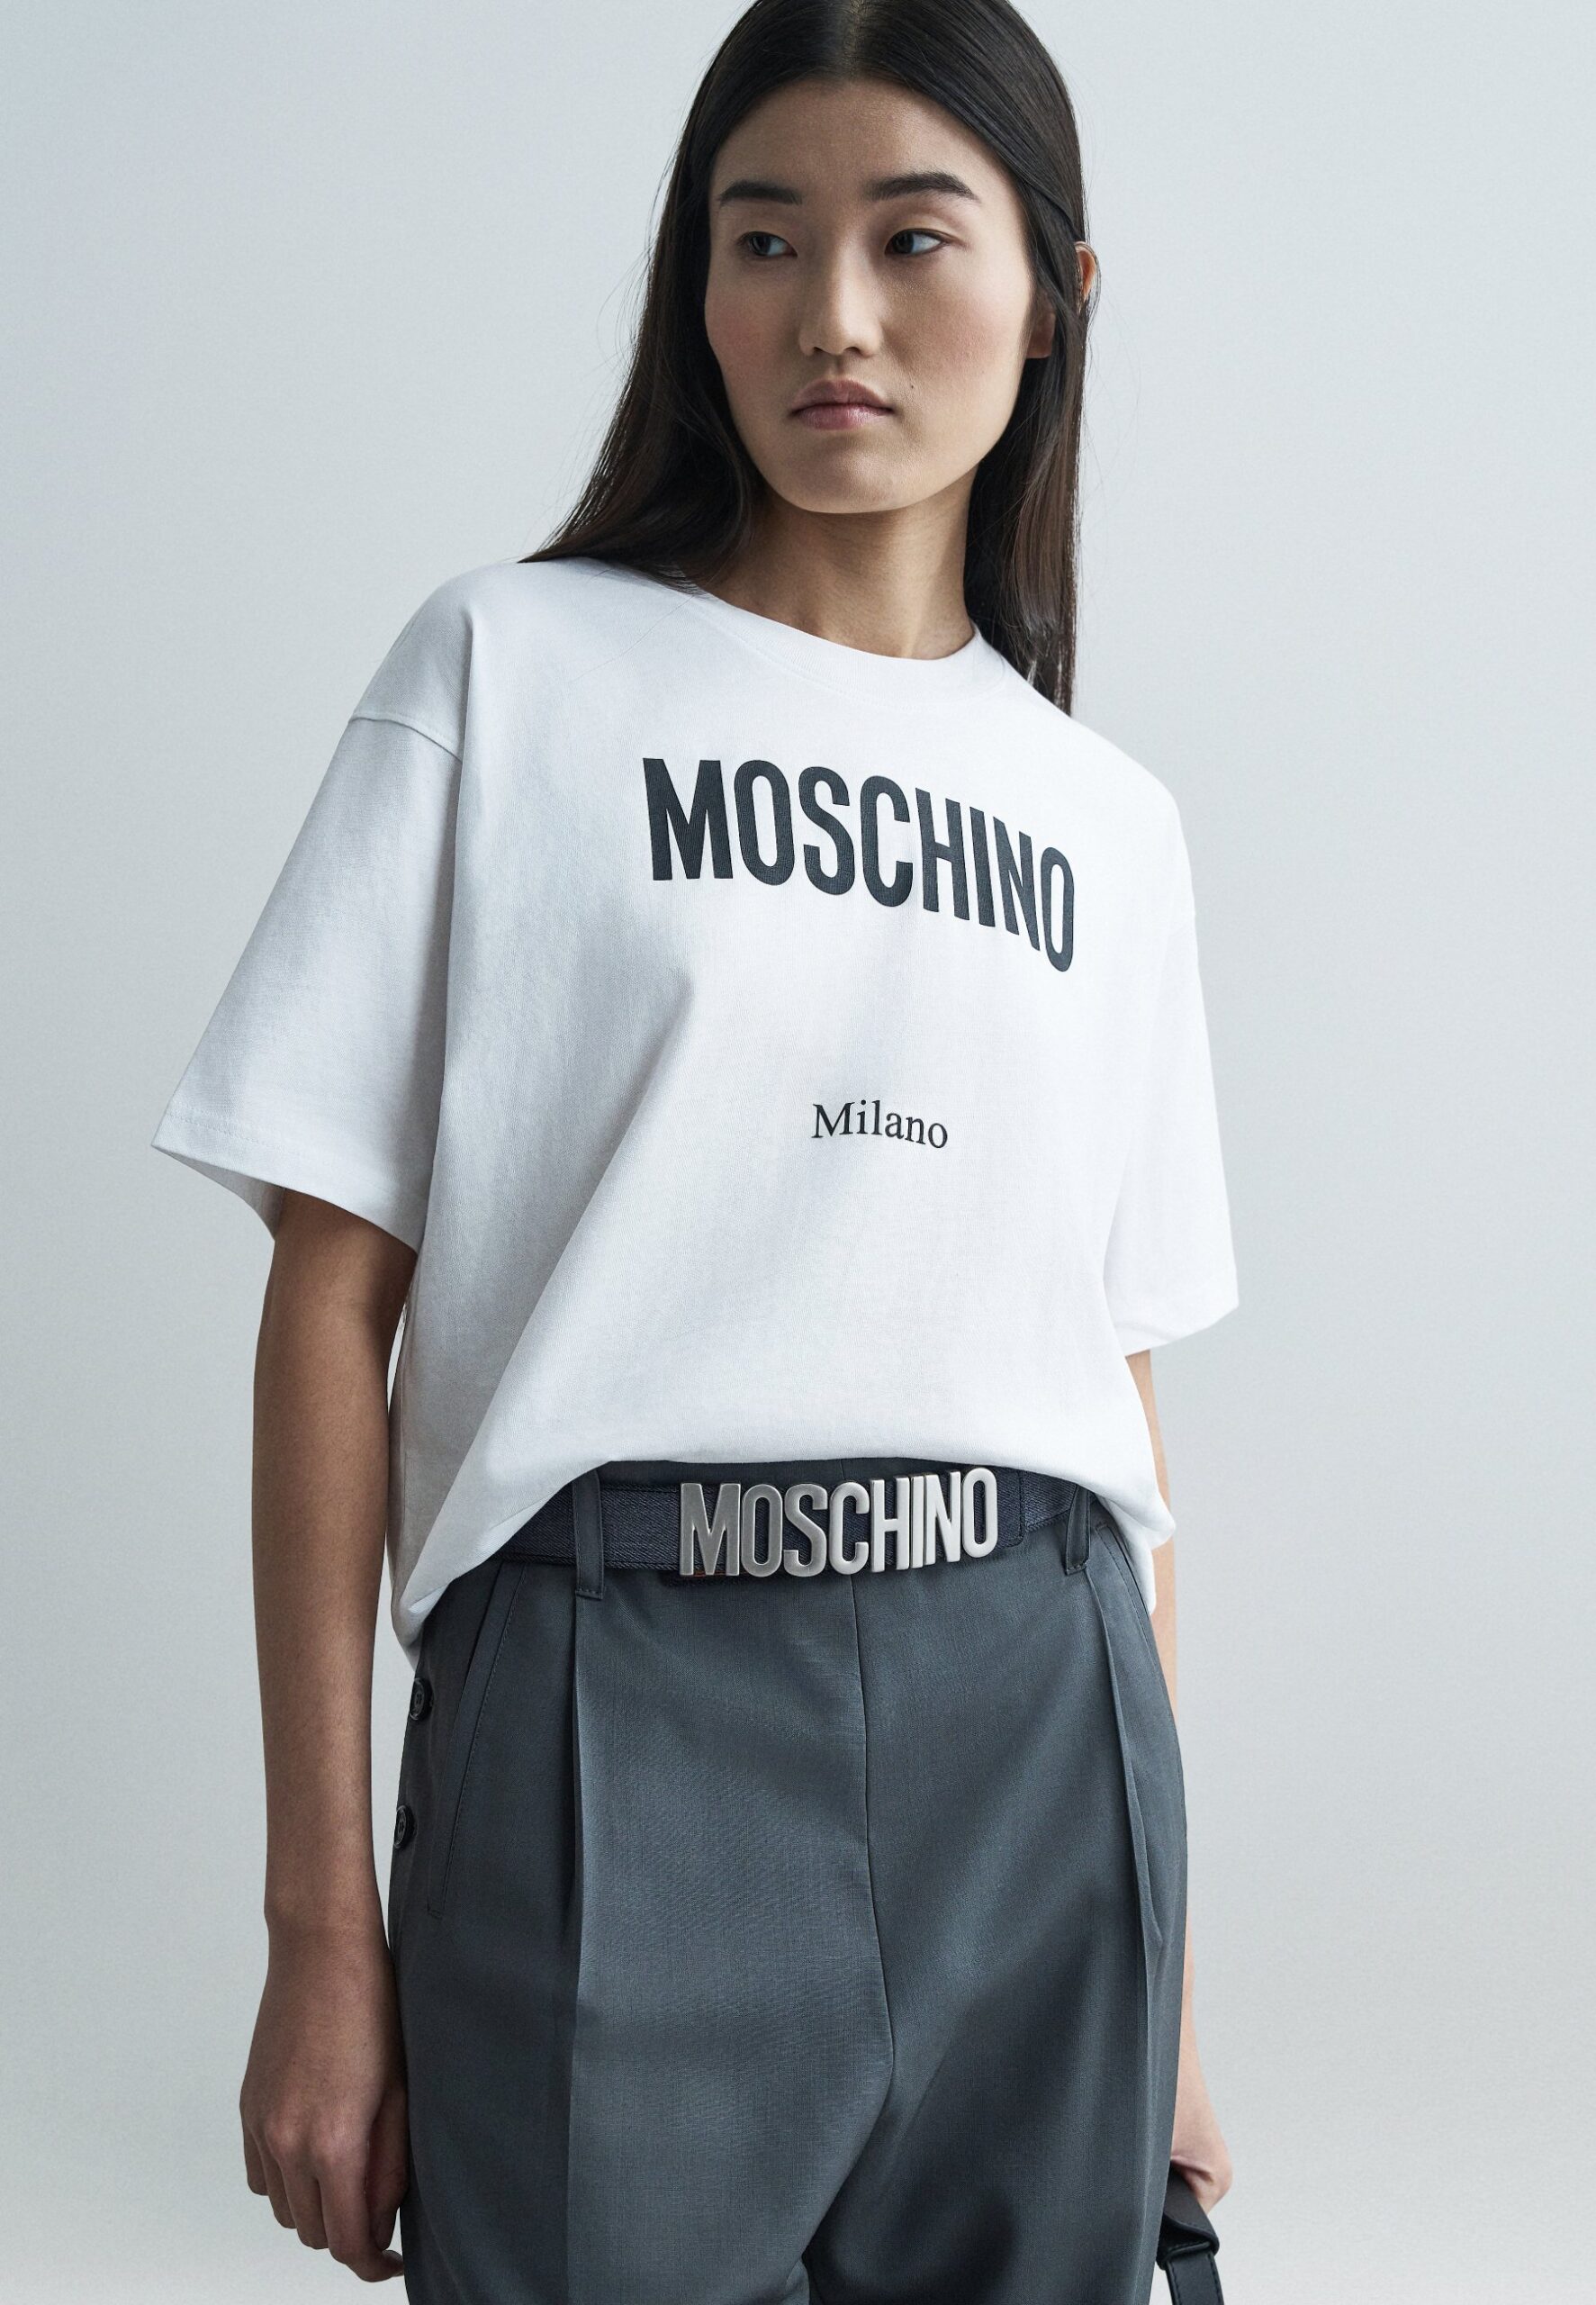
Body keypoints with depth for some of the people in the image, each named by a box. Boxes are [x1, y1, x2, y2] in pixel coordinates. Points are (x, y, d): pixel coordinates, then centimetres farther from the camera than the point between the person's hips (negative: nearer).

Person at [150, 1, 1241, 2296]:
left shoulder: (1112, 824, 14)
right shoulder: (511, 669, 3)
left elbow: (1123, 1392, 13)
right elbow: (337, 1289, -2)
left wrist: (1166, 1988, 11)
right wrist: (321, 1927, -7)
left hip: (1034, 1734, 4)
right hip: (619, 1701, -3)